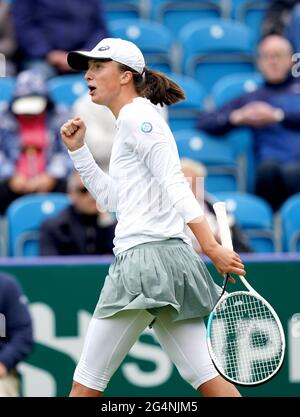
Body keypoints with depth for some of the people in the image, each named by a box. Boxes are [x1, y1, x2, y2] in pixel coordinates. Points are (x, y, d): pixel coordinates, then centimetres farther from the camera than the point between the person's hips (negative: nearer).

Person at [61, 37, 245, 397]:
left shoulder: (136, 115, -7)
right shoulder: (133, 122, 22)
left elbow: (176, 186, -15)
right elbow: (112, 198, 29)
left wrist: (211, 248, -21)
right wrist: (78, 150, 21)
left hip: (146, 258, -10)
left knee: (85, 384, -4)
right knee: (206, 377, 1)